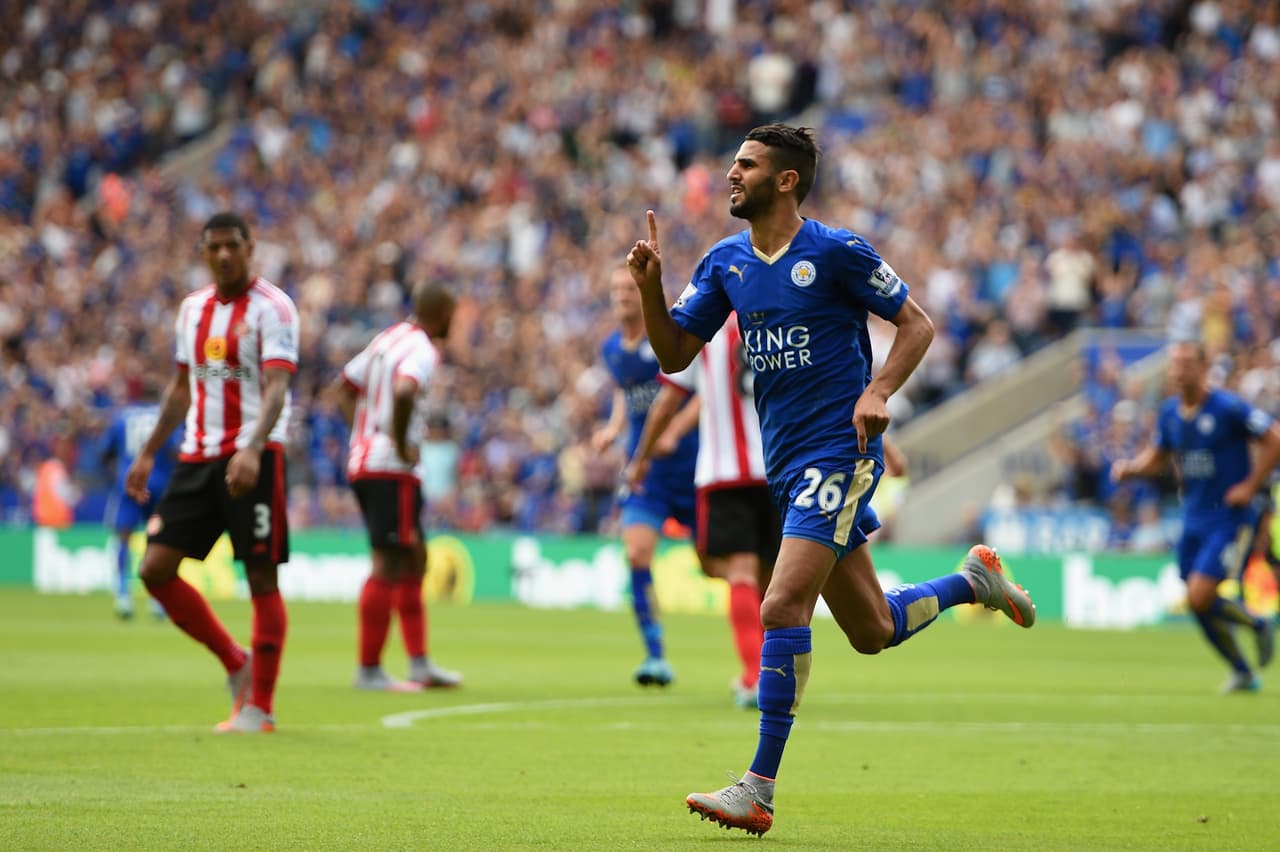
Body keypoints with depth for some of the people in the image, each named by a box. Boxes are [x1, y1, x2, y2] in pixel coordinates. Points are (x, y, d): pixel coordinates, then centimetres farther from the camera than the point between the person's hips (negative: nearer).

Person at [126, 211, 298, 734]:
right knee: (155, 568, 0)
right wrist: (149, 453, 22)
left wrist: (252, 450, -34)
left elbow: (276, 388, -19)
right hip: (197, 456, 7)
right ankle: (235, 663, 14)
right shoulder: (193, 308, 14)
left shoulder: (271, 308, -8)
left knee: (261, 578, -5)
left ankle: (259, 707, 1)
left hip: (253, 458, -7)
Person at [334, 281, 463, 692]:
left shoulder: (389, 338, 15)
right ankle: (369, 670, -5)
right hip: (390, 471, -10)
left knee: (414, 560, 16)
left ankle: (420, 664, 18)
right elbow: (403, 392, -32)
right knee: (389, 566, -6)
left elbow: (346, 385, 24)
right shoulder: (422, 350, -13)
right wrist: (401, 446, -21)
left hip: (361, 461, 10)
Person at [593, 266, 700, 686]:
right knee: (637, 553, -15)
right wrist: (613, 428, 5)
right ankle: (655, 656, -10)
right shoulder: (611, 349, 7)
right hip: (644, 466, 4)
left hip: (690, 461, -4)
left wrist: (675, 431, -24)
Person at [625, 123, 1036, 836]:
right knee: (872, 632, 13)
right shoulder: (726, 263, 9)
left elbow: (918, 324, -2)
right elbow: (675, 354, 10)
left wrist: (877, 393, -16)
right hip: (787, 462, 7)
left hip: (839, 452, -7)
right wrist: (650, 289, -6)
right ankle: (976, 580, 40)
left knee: (783, 608, -19)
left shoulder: (836, 252, -8)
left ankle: (759, 790, -17)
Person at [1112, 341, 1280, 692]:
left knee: (1200, 597, -18)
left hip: (1231, 518, -7)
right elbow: (1157, 456, 19)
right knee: (1198, 605, 5)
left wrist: (1250, 486, -14)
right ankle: (1243, 673, 23)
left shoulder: (1228, 407, -14)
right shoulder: (1169, 412, 5)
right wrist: (1130, 467, -2)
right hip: (1194, 519, 7)